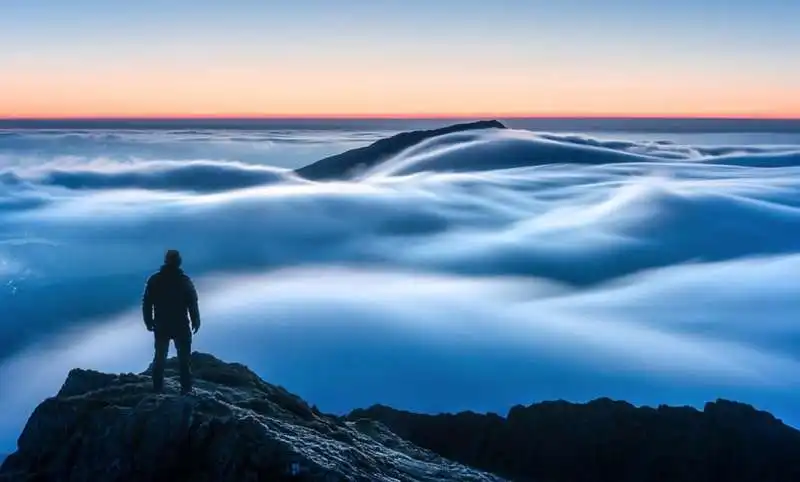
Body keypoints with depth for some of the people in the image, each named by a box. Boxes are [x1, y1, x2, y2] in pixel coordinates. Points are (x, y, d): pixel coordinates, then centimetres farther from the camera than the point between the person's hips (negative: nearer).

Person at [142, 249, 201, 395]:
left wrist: (149, 322, 11)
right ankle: (186, 388, 1)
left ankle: (158, 388, 11)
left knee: (160, 357, 12)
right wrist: (195, 322, 5)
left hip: (161, 326, 2)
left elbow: (147, 303, 1)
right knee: (184, 358, 5)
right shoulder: (185, 280, -5)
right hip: (181, 326, -2)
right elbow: (193, 303, -5)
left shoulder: (154, 280, 0)